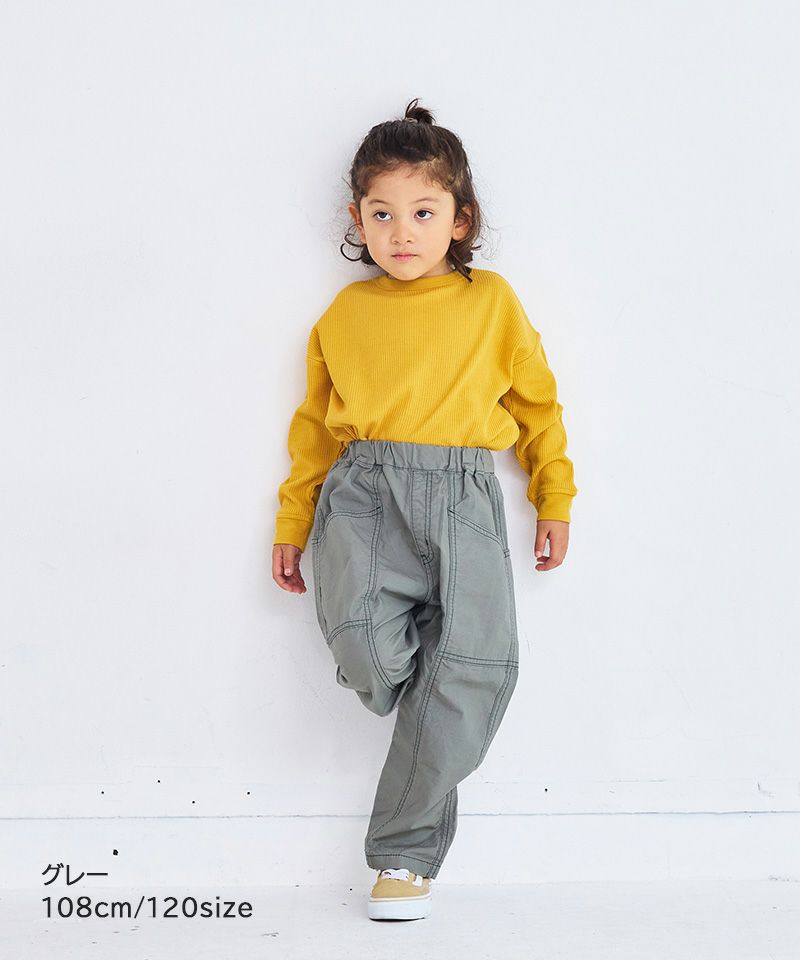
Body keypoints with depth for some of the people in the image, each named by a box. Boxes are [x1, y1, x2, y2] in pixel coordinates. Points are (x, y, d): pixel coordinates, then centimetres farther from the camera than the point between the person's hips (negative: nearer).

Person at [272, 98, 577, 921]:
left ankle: (405, 850, -2)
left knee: (480, 661, -15)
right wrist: (293, 520, 19)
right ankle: (434, 724, 10)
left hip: (461, 493, 0)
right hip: (363, 489, 0)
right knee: (360, 639, -26)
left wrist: (555, 498, 19)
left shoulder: (492, 302, 14)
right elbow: (315, 422, 20)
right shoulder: (345, 313, 16)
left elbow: (537, 400, 20)